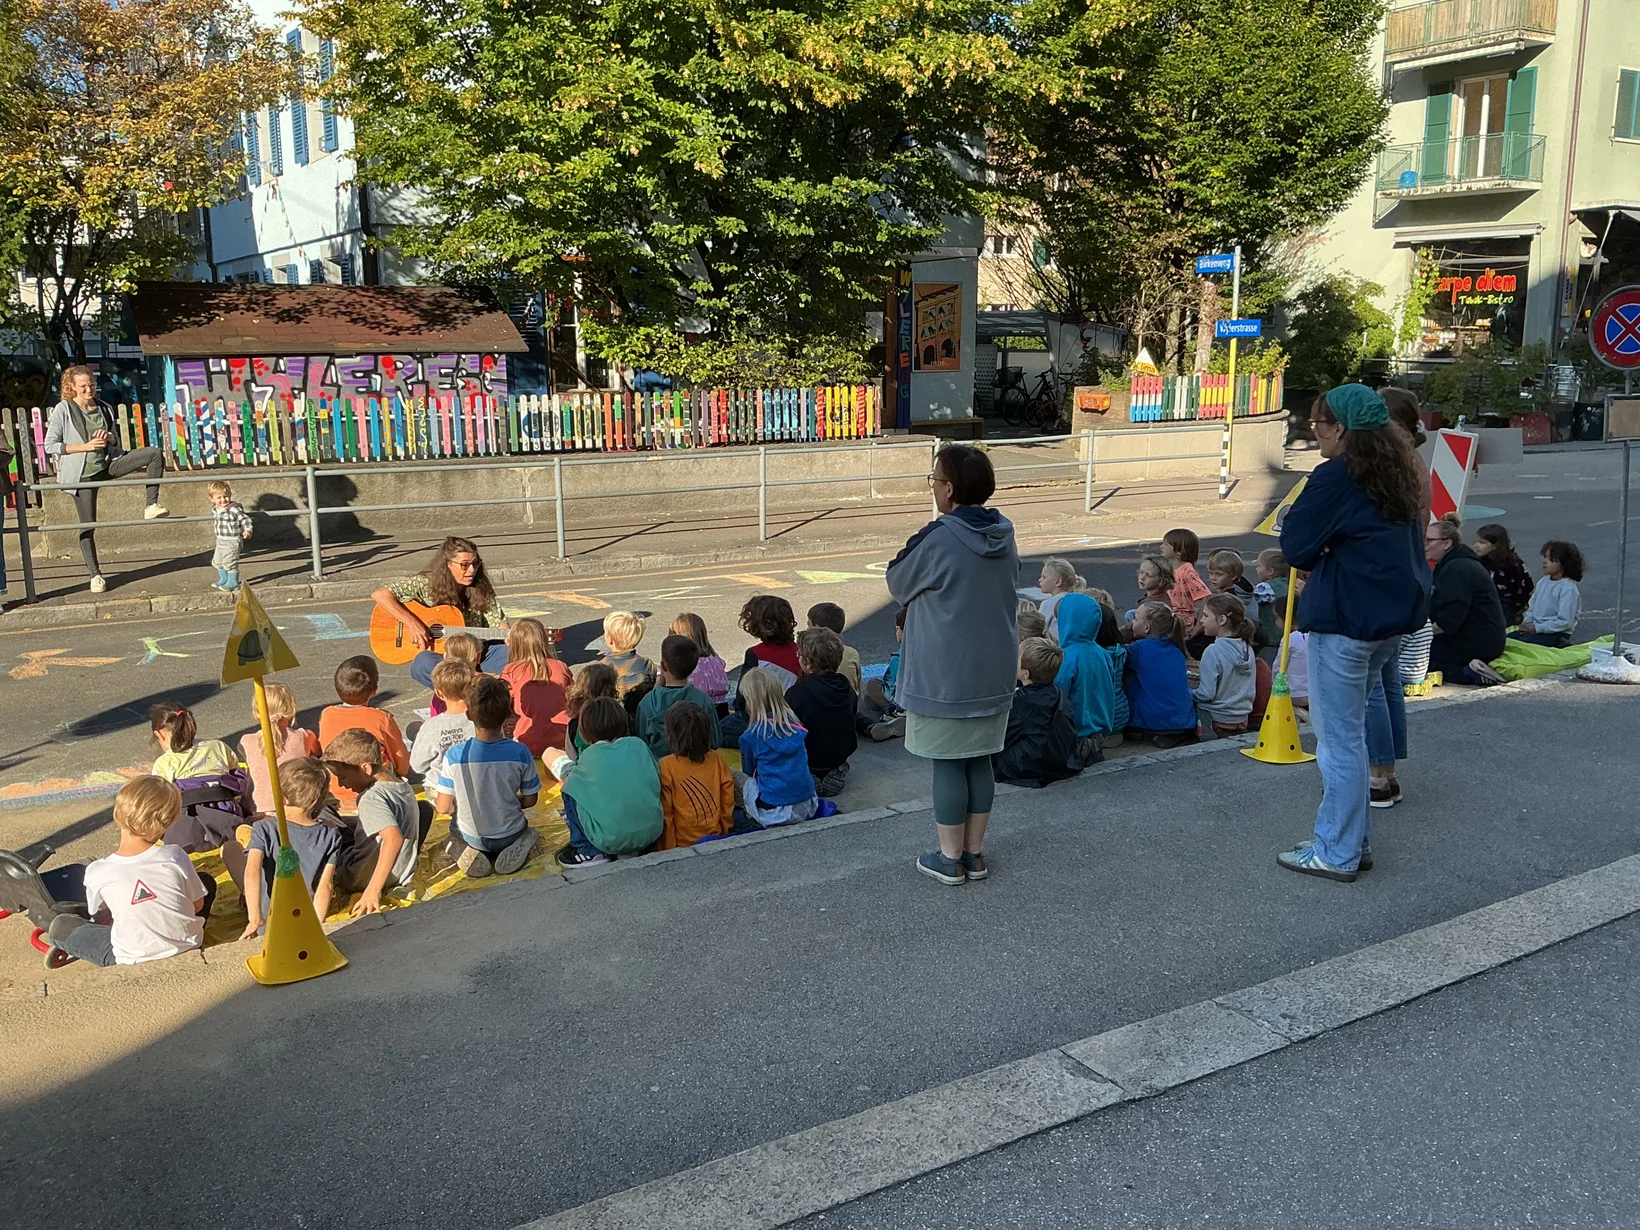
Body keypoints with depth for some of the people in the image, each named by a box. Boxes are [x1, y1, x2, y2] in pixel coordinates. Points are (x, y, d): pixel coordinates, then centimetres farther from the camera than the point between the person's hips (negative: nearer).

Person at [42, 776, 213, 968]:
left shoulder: (97, 872, -16)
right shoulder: (175, 856, -15)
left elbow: (97, 913, 5)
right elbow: (198, 905, -2)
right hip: (187, 944, -1)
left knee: (60, 926, 17)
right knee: (206, 882, 24)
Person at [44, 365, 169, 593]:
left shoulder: (104, 409, 9)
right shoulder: (63, 410, -6)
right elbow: (50, 446, -10)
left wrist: (110, 437, -5)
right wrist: (85, 446, -17)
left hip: (108, 465, 4)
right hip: (82, 475, -4)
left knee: (155, 454, -12)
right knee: (88, 527, 1)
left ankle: (151, 505, -11)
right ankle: (95, 574, 13)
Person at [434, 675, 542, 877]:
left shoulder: (454, 756, -22)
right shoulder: (520, 752, -21)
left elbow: (443, 808, -14)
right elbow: (530, 800, -9)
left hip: (472, 837, 1)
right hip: (510, 835, 0)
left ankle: (464, 853, 4)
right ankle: (515, 849, 2)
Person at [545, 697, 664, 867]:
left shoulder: (590, 755, 3)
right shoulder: (639, 745, 8)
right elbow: (657, 779, 17)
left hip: (612, 839, -4)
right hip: (652, 834, 4)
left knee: (572, 785, 13)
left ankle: (588, 851, 11)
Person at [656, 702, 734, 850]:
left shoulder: (665, 766, -13)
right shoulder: (716, 760, -3)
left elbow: (665, 814, -9)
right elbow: (728, 802, 4)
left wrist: (667, 849, 0)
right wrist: (725, 833, 18)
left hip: (682, 844, -4)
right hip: (716, 839, 4)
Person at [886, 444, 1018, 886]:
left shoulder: (937, 539, -18)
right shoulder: (1004, 535, 3)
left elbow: (898, 584, -4)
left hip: (945, 675, -6)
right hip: (994, 671, 6)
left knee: (948, 764, 4)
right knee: (979, 761, 14)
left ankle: (950, 858, 14)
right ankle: (974, 853, 23)